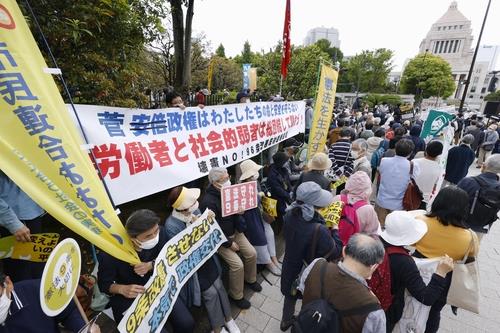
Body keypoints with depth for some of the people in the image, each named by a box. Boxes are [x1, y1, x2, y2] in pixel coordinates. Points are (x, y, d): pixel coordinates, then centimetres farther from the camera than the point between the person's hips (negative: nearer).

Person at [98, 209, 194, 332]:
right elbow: (104, 284, -9)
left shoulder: (159, 233, -22)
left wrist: (151, 265, -27)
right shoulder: (111, 253, -28)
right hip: (129, 297, -2)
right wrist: (122, 289, -30)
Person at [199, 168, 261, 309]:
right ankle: (236, 296, 13)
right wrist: (229, 243, -16)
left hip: (235, 231, 7)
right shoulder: (208, 202, -28)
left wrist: (240, 211, -12)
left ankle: (250, 279, 34)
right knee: (237, 264, -14)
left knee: (252, 254, 4)